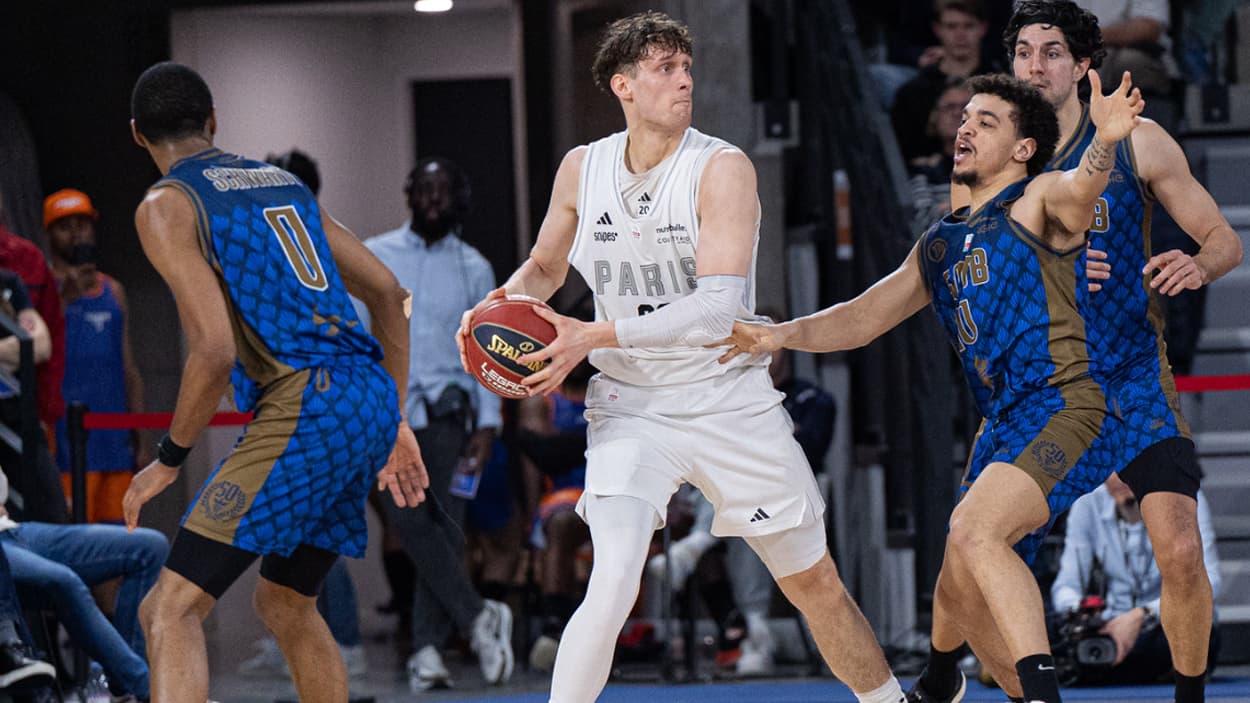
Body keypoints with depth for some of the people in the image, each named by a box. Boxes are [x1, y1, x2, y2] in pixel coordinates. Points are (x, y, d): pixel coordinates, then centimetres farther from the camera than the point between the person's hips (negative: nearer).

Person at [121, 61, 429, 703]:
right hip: (371, 401, 8)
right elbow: (386, 293, 22)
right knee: (284, 603, 26)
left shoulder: (166, 205, -1)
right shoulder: (283, 183, 23)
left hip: (306, 407, -8)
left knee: (170, 611, -11)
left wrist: (168, 460, -1)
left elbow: (214, 350, -12)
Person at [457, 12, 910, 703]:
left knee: (815, 585, 10)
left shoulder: (723, 168, -13)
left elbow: (720, 304, -24)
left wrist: (596, 336, -29)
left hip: (732, 404, -1)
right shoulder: (581, 168, -1)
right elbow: (545, 265, 18)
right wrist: (503, 300, -5)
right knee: (613, 588, -21)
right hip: (629, 407, 1)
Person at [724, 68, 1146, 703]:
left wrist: (1104, 143, -48)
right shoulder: (940, 245, 23)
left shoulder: (1040, 201, 0)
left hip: (1065, 406, -9)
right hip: (1006, 424, 9)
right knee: (958, 598, 12)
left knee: (974, 532, -31)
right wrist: (784, 334, 8)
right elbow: (862, 318, 25)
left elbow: (1081, 187, -24)